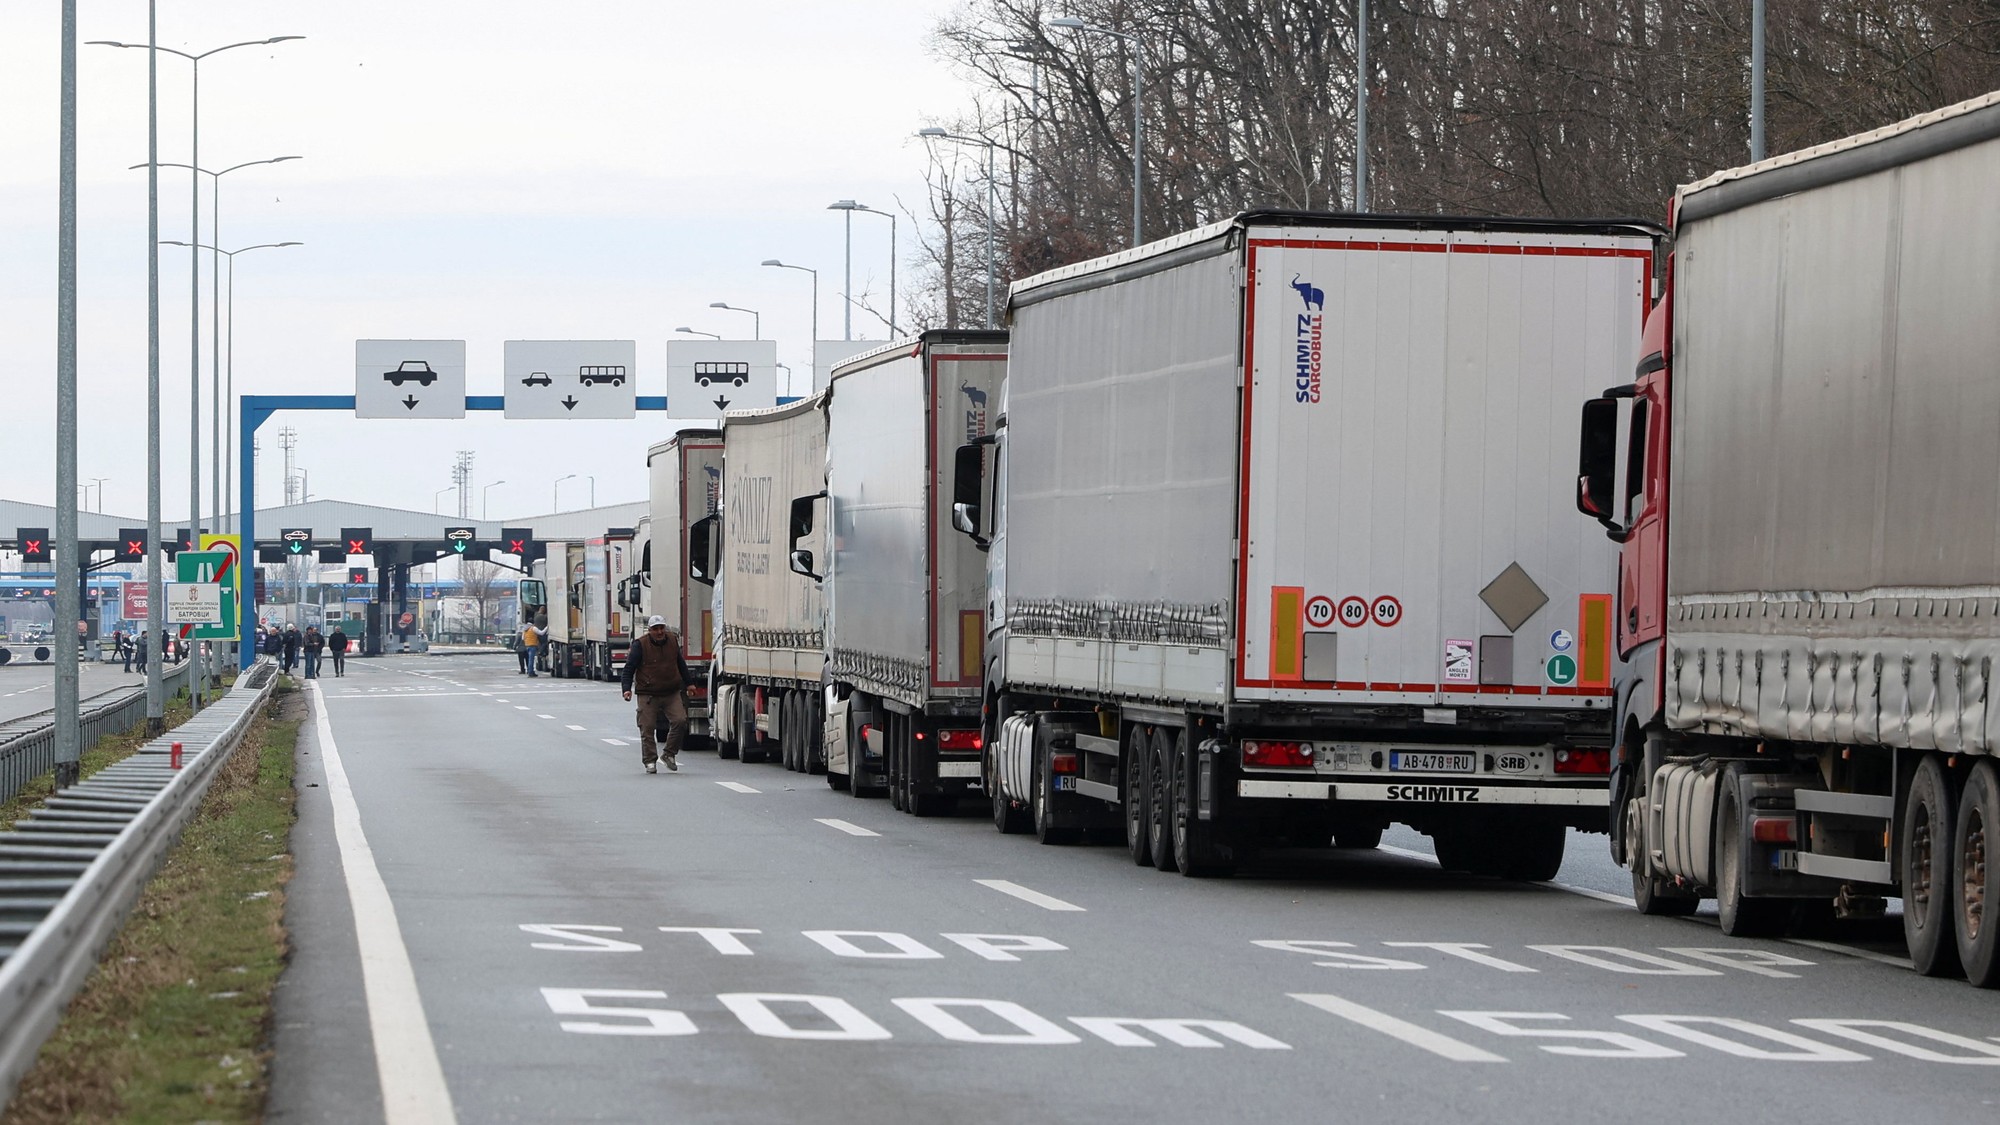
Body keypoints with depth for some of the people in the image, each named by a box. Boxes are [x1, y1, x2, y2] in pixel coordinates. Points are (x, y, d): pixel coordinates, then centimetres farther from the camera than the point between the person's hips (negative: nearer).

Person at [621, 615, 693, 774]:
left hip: (671, 694, 3)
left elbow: (680, 664, 24)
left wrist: (688, 682, 29)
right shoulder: (640, 645, -6)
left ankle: (669, 754, 5)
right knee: (647, 728, -5)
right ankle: (649, 761, 5)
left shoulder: (672, 641, 8)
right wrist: (627, 688, -17)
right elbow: (629, 668, -5)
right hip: (648, 695, -3)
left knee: (680, 721, -10)